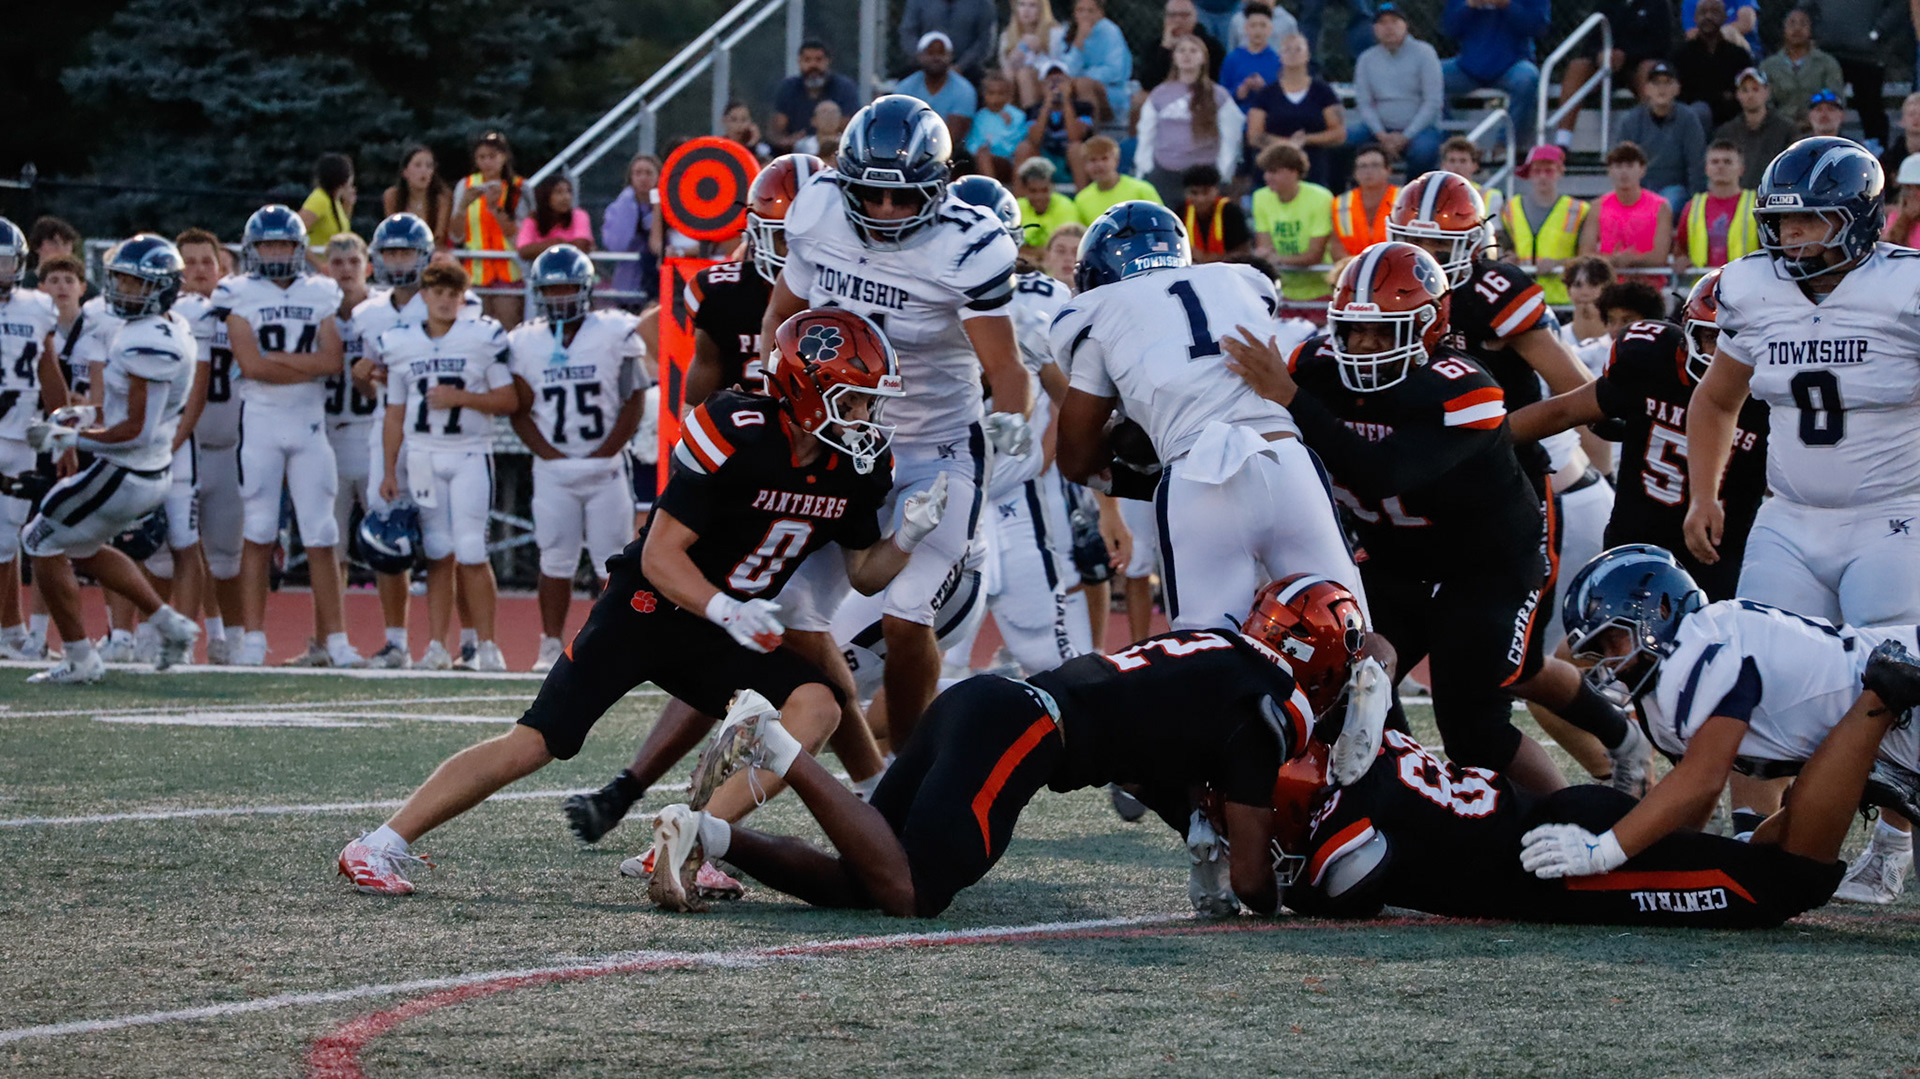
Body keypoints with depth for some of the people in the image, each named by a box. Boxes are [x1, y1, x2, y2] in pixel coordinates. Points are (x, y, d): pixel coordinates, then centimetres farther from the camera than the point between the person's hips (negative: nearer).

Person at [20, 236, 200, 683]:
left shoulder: (149, 345, -25)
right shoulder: (170, 330, 6)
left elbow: (138, 430, -26)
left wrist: (68, 437, -19)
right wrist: (87, 415, 10)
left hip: (124, 475, -10)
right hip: (151, 474, 10)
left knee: (43, 544, 4)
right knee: (82, 548, 27)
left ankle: (79, 659, 8)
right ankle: (169, 624, 25)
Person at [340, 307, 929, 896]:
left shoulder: (857, 462, -3)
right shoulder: (739, 437, -24)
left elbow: (864, 574, 8)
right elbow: (659, 555, -22)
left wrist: (907, 537, -11)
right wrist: (726, 611, -35)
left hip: (725, 631, 6)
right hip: (647, 606, -6)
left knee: (815, 705, -17)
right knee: (536, 742, -12)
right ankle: (381, 845, -3)